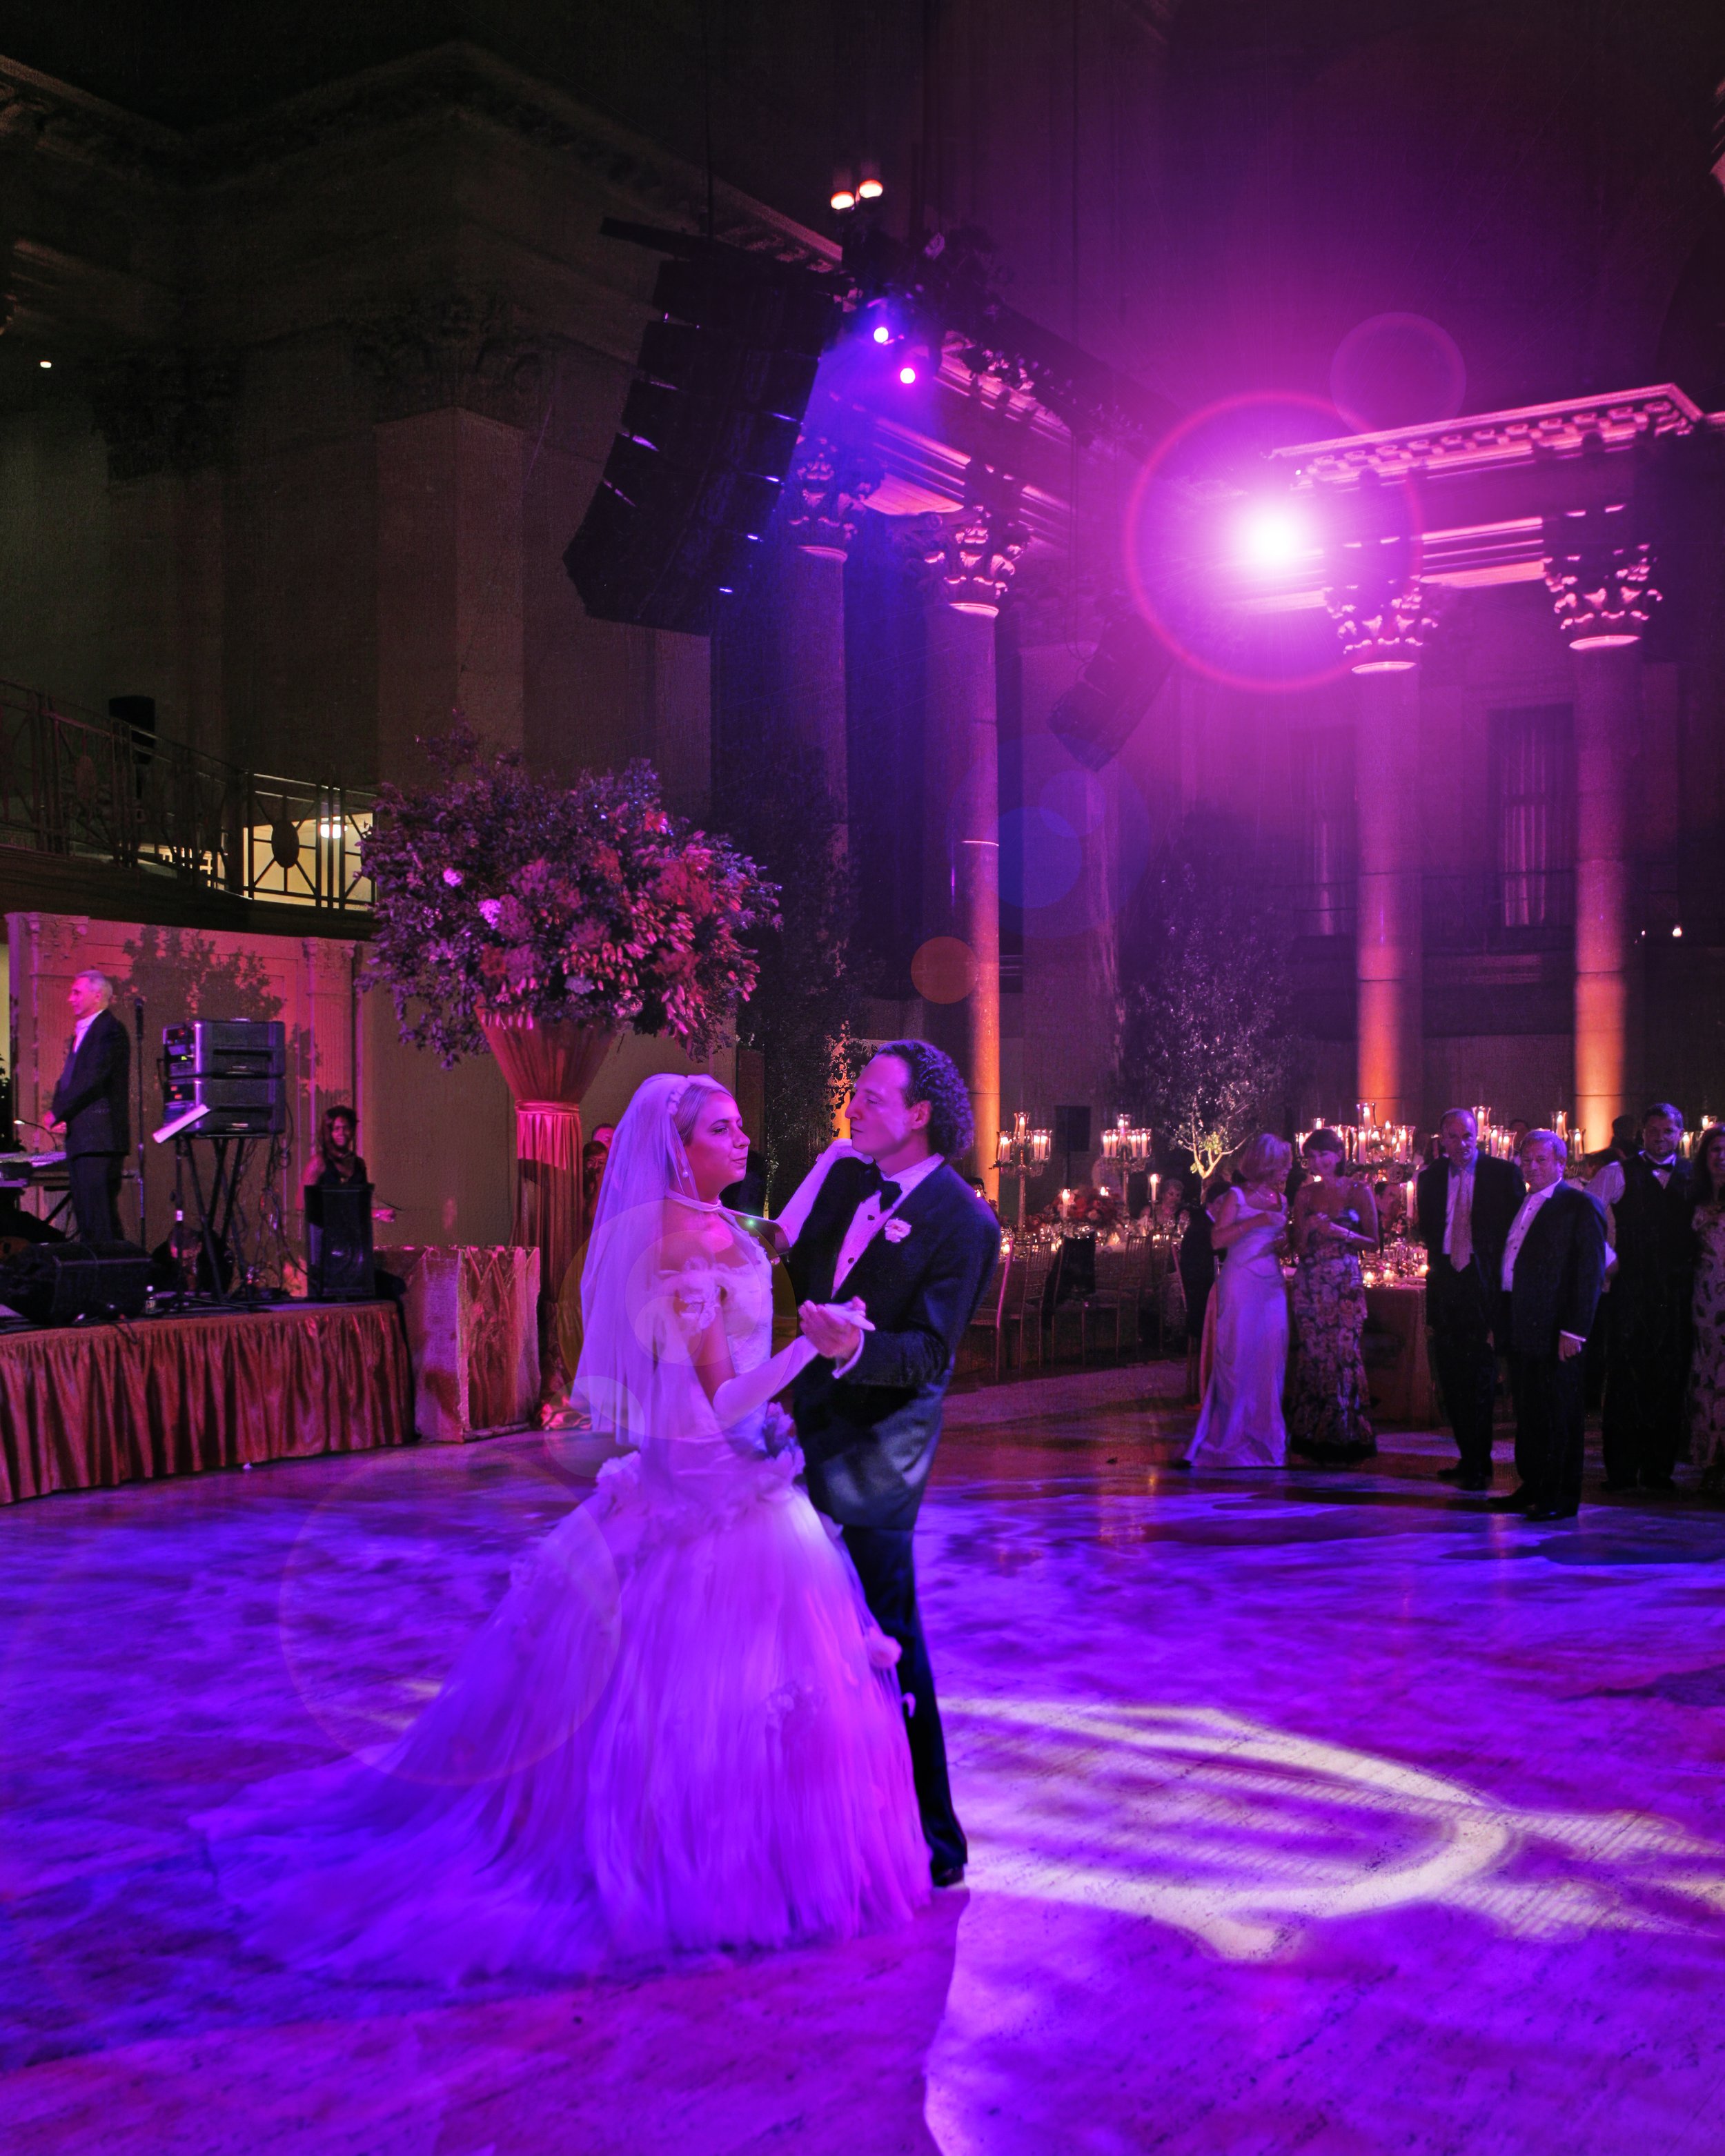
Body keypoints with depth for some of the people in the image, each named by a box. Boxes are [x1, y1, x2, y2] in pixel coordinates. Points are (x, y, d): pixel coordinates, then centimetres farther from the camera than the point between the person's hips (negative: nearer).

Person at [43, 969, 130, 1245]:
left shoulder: (110, 1030, -9)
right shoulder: (80, 1032, 22)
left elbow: (92, 1080, -16)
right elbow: (67, 1080, 20)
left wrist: (57, 1113, -11)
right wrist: (58, 1115, 3)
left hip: (99, 1139, -10)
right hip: (79, 1139, 10)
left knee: (99, 1219, -12)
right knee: (85, 1219, 10)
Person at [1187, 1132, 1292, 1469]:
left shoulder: (1280, 1200, 15)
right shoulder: (1237, 1197, -3)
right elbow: (1217, 1239, -14)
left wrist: (1283, 1244, 1)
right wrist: (1257, 1221, -19)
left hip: (1272, 1286, 5)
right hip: (1241, 1285, -5)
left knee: (1269, 1358, 1)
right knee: (1238, 1356, -5)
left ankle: (1264, 1434, 9)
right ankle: (1233, 1436, 4)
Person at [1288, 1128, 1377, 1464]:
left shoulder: (1359, 1192, 3)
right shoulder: (1305, 1194, 10)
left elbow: (1373, 1242, 2)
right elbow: (1298, 1246, 9)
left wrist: (1343, 1233, -12)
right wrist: (1307, 1228, -10)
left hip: (1346, 1285, -2)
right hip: (1311, 1285, 2)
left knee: (1344, 1353, -8)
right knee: (1313, 1355, 0)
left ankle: (1345, 1440, 2)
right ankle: (1313, 1440, 7)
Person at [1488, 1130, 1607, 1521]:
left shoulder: (1580, 1206, -7)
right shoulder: (1523, 1205, 17)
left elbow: (1590, 1273, -12)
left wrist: (1574, 1330, -17)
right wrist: (1501, 1321, 13)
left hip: (1555, 1330, -8)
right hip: (1521, 1328, 8)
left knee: (1559, 1415, -1)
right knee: (1527, 1412, 13)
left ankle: (1562, 1498, 6)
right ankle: (1532, 1487, 22)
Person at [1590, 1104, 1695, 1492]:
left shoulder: (1693, 1176, 11)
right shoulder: (1618, 1173, 3)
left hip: (1676, 1295, 3)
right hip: (1631, 1294, -3)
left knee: (1670, 1381, 5)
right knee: (1626, 1377, -1)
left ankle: (1659, 1468, 13)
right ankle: (1621, 1470, 5)